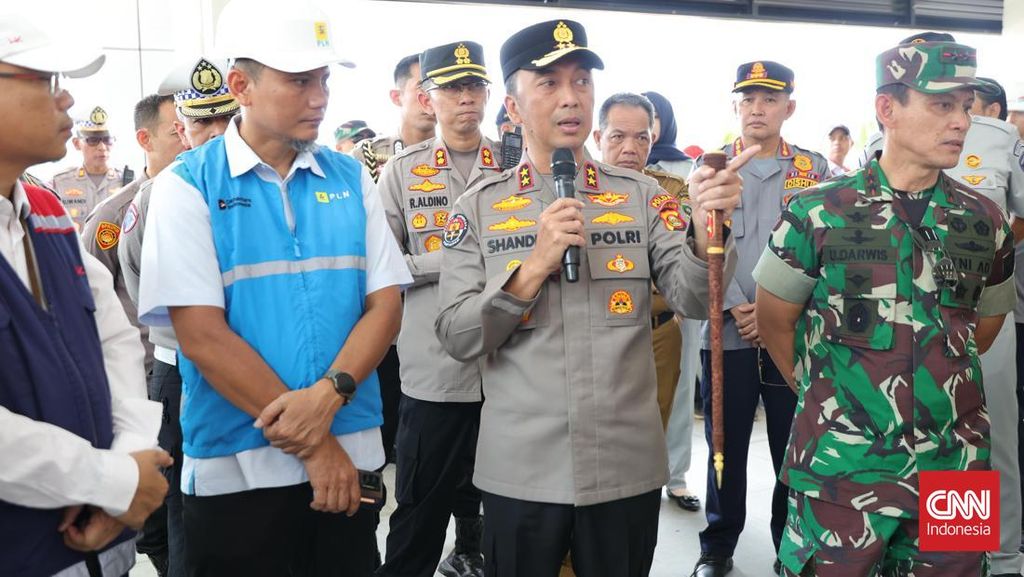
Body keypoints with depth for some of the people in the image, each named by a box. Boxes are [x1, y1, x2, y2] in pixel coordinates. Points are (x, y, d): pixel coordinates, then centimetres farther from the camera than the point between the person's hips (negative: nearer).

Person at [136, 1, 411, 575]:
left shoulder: (351, 179, 4)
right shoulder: (187, 185, -6)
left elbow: (385, 304, 0)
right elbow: (202, 334, -13)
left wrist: (329, 394, -18)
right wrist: (312, 444, -14)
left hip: (351, 458, 3)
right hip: (236, 468, -3)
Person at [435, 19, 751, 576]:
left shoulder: (640, 195, 1)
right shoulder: (478, 206, -1)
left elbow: (693, 300, -7)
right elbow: (457, 339, -6)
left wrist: (706, 227, -26)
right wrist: (536, 264, -18)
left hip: (628, 466, 1)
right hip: (519, 470, -1)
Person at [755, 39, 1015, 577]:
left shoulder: (986, 221, 4)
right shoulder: (818, 213, -7)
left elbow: (984, 323, 18)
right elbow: (774, 321, 2)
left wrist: (932, 385, 13)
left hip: (956, 467, 4)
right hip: (841, 467, -3)